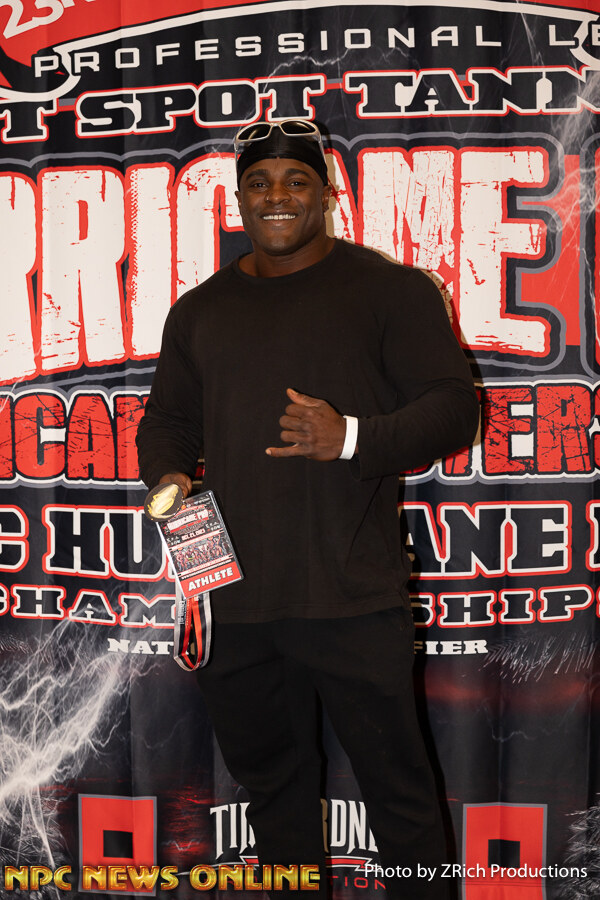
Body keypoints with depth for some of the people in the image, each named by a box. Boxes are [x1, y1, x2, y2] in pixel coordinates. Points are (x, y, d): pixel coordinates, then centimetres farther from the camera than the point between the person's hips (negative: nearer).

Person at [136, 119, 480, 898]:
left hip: (351, 600, -5)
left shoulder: (390, 289, -1)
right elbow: (167, 417, 21)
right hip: (230, 599, 5)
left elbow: (454, 408, -5)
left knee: (395, 784, 5)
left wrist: (352, 438, -21)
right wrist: (168, 477, -1)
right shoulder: (200, 309, 14)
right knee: (268, 775, 19)